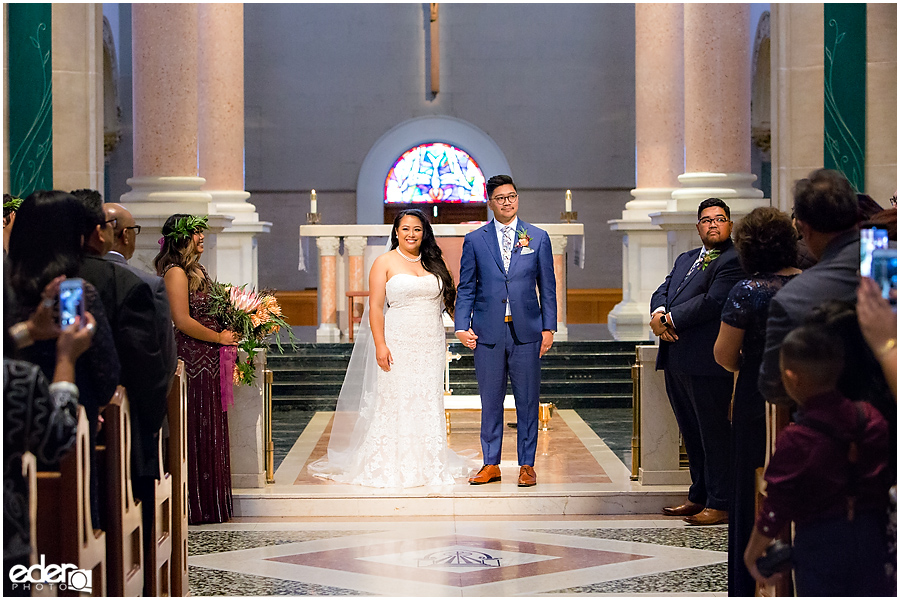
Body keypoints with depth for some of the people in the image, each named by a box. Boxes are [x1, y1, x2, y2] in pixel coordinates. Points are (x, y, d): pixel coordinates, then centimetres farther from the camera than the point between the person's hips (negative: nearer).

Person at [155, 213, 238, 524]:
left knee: (209, 433, 12)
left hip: (208, 361, 10)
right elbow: (183, 321, -19)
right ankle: (194, 507, 3)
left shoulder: (196, 271, 16)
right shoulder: (175, 272, -13)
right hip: (191, 360, -10)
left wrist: (229, 333, 8)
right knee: (195, 432, -4)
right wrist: (219, 338, -11)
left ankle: (209, 504, 18)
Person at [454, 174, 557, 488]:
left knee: (527, 401, 4)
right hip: (488, 332, 0)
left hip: (527, 332, 0)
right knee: (490, 401, 6)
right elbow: (466, 288, 7)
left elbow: (547, 287, 7)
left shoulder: (539, 237, 6)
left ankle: (527, 465, 14)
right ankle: (491, 464, 16)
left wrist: (549, 328, 2)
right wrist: (462, 326, -2)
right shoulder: (474, 240, 6)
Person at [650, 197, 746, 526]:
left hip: (707, 362, -9)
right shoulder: (685, 259, 22)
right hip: (676, 361, 9)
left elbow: (713, 301, -18)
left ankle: (720, 504, 4)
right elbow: (662, 291, 15)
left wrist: (670, 320, -12)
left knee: (715, 435, -2)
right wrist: (659, 314, -8)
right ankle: (699, 496, 26)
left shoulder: (734, 260, -7)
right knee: (691, 434, 16)